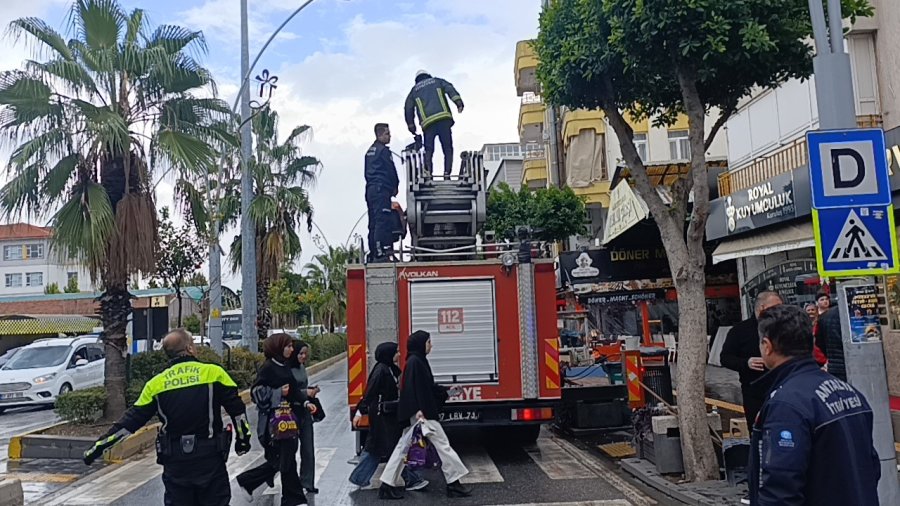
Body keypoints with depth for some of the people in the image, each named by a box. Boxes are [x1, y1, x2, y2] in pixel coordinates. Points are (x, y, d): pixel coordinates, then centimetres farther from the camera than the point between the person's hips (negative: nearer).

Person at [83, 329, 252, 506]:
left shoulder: (156, 384, 0)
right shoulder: (213, 372, -7)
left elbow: (132, 420, 1)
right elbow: (237, 409, -4)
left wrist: (99, 445, 12)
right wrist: (243, 439, 10)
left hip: (175, 463, 3)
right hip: (210, 458, -2)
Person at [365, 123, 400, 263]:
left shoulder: (370, 151, 21)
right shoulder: (383, 150, -7)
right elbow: (391, 170, -6)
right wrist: (396, 187, 10)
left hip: (370, 189, 9)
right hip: (381, 189, -9)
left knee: (373, 223, 8)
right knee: (383, 221, -15)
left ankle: (372, 255, 9)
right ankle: (380, 253, -23)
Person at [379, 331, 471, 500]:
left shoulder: (418, 361, 15)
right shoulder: (414, 362, -15)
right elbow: (411, 387, -22)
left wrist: (446, 391, 23)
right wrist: (417, 410, -27)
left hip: (421, 411, 10)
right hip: (420, 412, -10)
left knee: (403, 447, 10)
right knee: (442, 444, -2)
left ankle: (387, 486, 14)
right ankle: (454, 484, 4)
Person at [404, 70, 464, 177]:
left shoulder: (414, 90, 26)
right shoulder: (437, 81, 23)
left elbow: (408, 109, 18)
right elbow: (450, 89, 5)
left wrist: (411, 126, 20)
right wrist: (458, 102, -8)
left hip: (427, 123, 1)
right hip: (443, 119, -1)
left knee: (428, 149, 4)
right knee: (447, 148, 2)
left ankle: (428, 169, -20)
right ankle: (447, 172, -13)